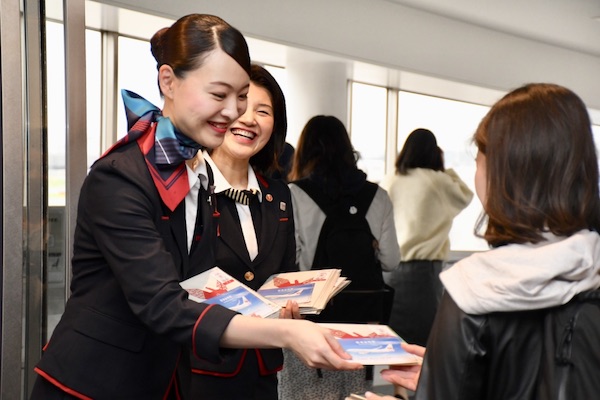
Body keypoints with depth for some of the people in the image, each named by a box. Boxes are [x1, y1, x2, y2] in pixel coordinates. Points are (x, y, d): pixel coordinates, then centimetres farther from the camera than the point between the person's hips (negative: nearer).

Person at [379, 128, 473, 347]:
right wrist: (445, 169, 13)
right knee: (423, 341, 1)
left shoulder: (388, 182, 5)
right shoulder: (438, 182, -4)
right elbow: (466, 196, 12)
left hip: (388, 268, 4)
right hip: (421, 267, -4)